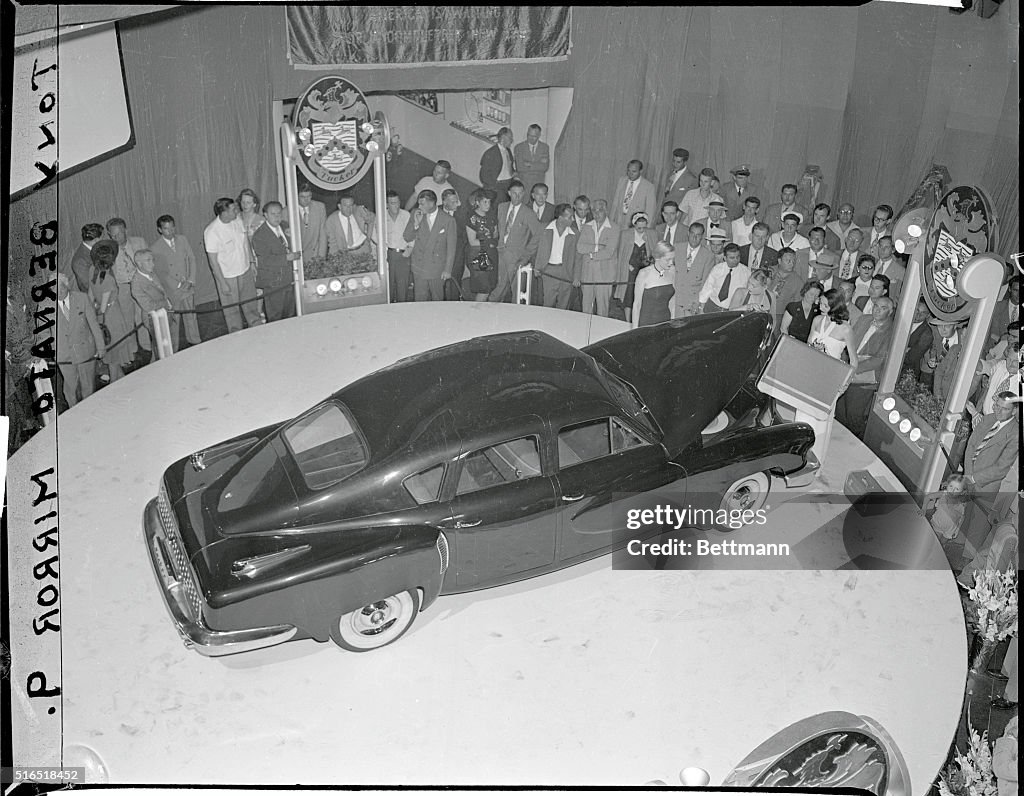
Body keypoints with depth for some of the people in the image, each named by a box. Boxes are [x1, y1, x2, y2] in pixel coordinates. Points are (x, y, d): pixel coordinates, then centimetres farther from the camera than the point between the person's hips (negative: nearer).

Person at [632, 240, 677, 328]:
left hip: (666, 321, 4)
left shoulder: (672, 271, 0)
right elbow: (636, 305, -7)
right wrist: (635, 330, -7)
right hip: (647, 323, -4)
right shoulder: (644, 274, -12)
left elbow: (672, 300, 11)